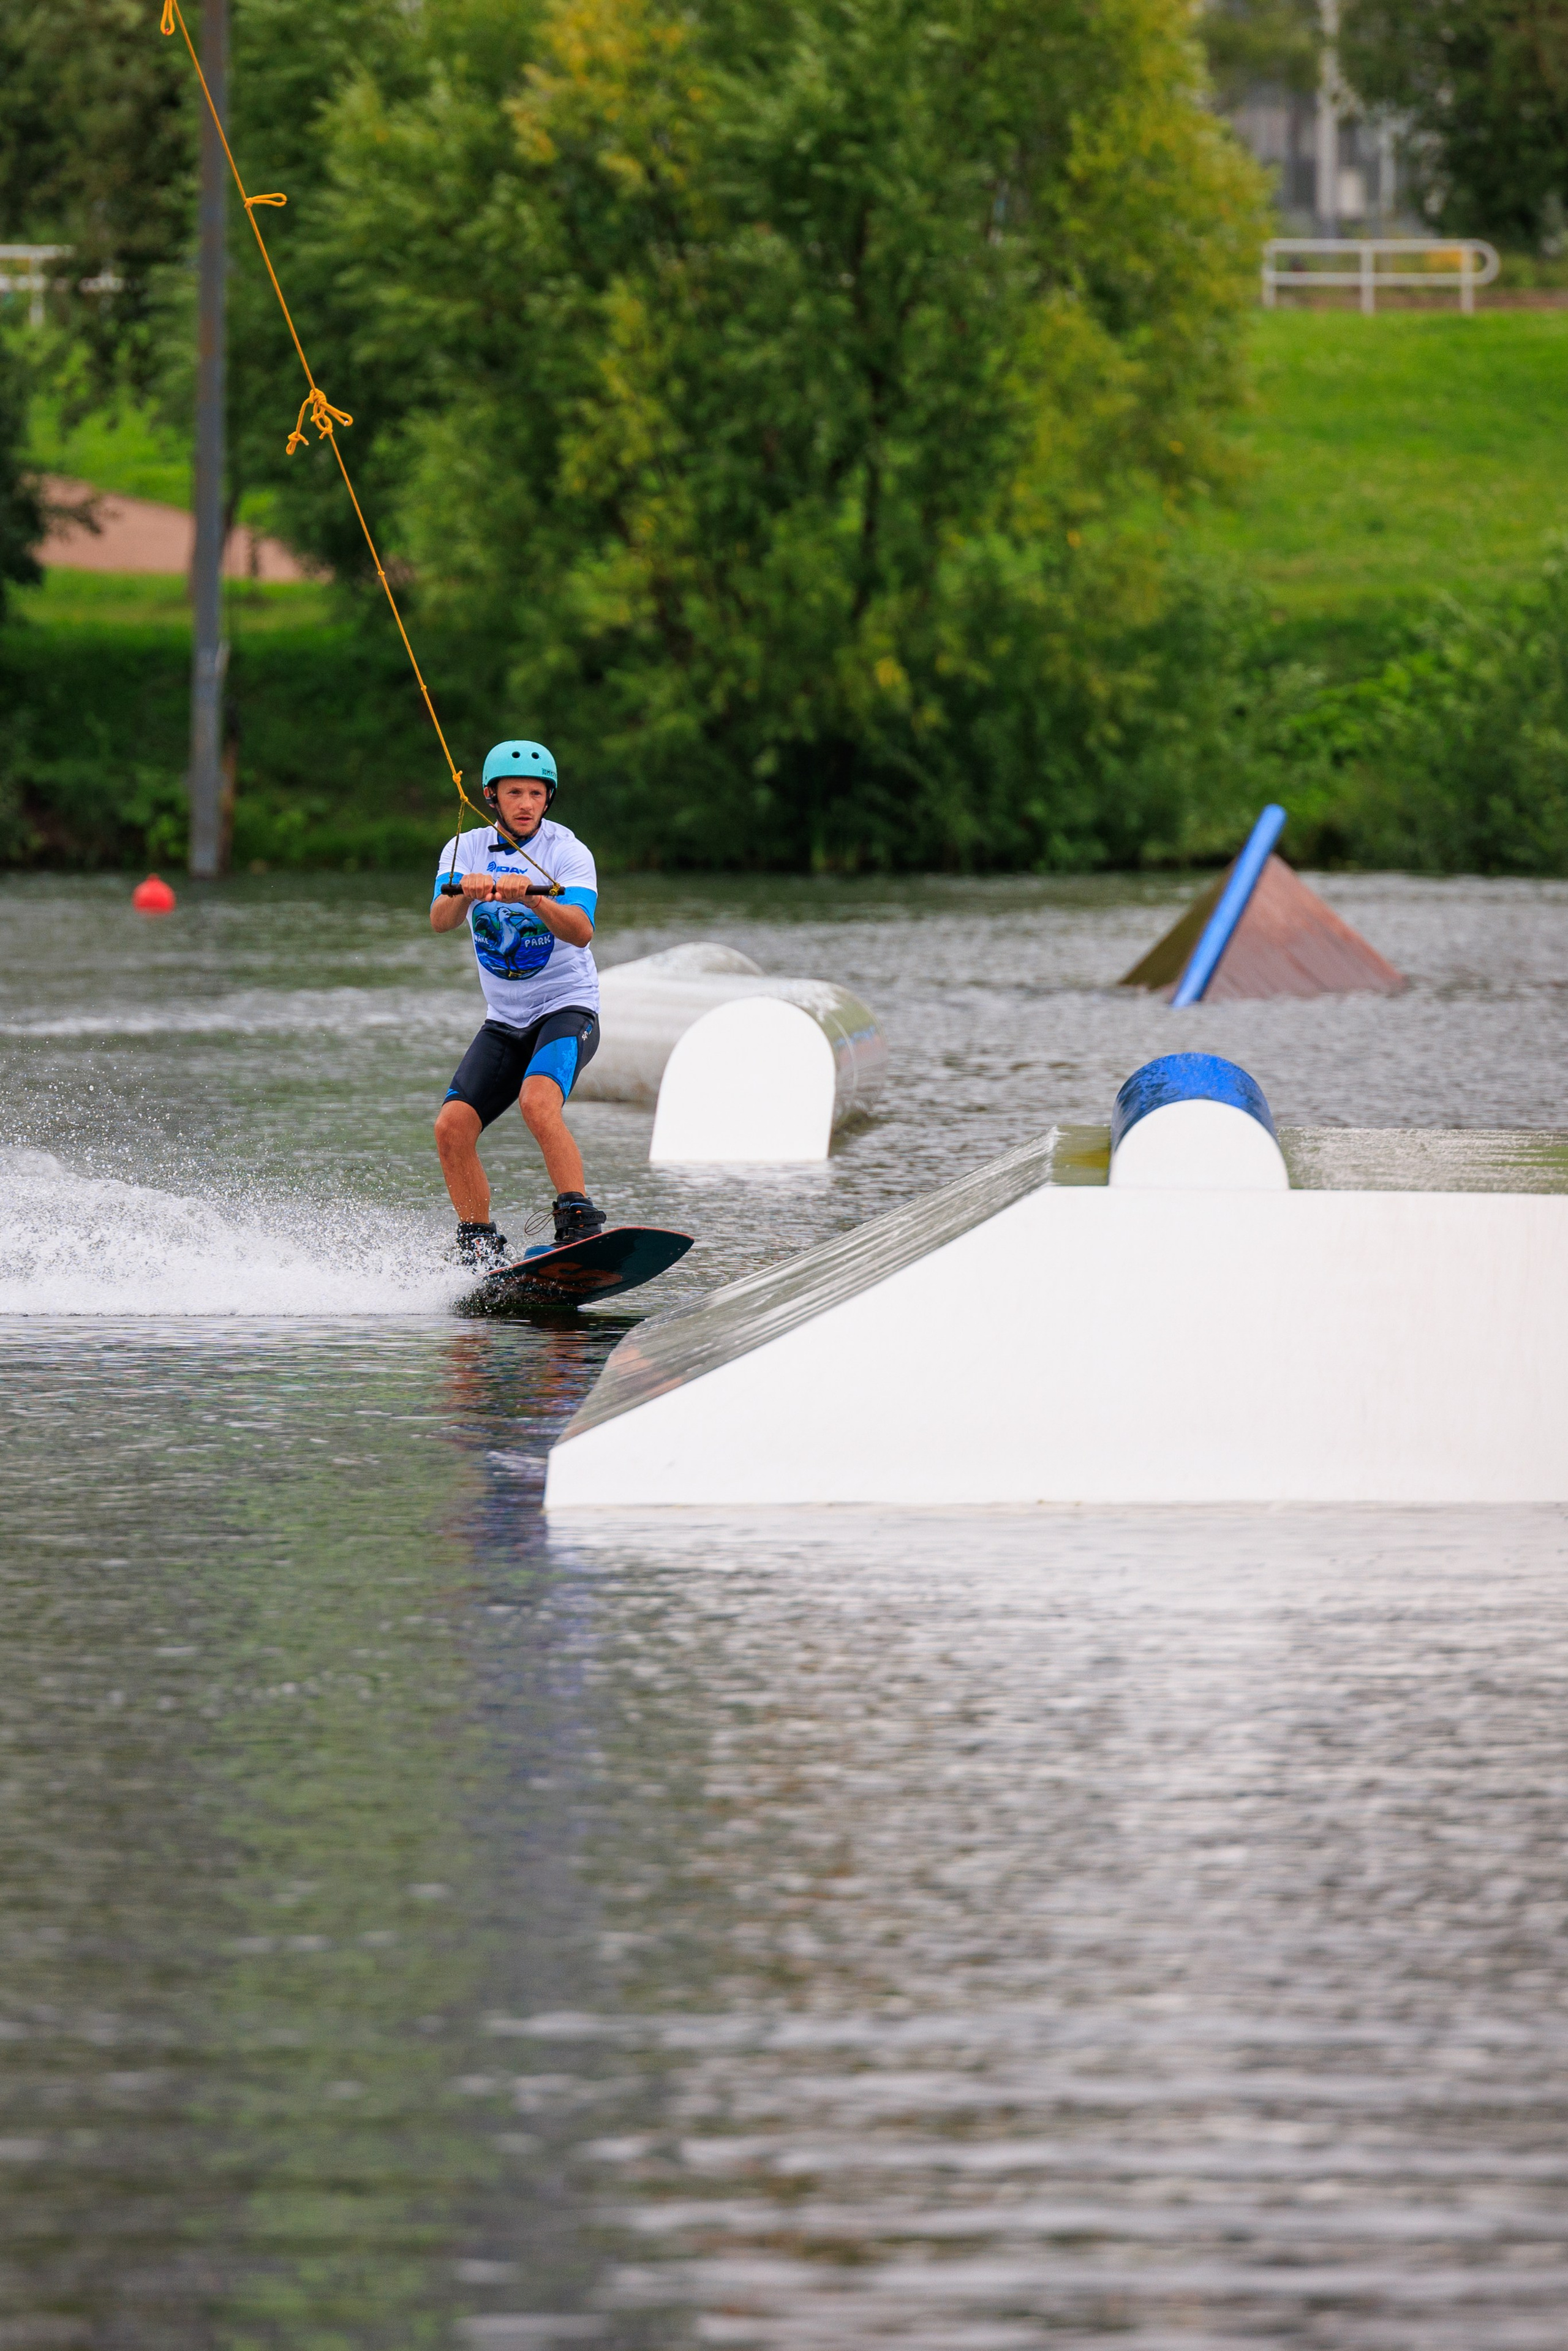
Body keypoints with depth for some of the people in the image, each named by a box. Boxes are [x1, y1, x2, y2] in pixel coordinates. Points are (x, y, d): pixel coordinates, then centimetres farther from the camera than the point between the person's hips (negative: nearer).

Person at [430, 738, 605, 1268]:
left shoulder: (567, 852, -11)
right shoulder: (466, 850, 1)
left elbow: (581, 930, -27)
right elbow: (440, 920, -17)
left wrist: (531, 895, -44)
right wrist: (464, 892, -39)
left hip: (567, 1009, -5)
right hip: (505, 1021, 5)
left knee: (537, 1102, -32)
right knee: (452, 1127, -9)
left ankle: (580, 1224, -32)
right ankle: (479, 1245, 6)